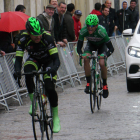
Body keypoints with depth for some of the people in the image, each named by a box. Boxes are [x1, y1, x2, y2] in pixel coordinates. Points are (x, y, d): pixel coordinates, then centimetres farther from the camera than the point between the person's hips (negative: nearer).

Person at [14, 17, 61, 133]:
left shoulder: (47, 38, -33)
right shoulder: (24, 39, -28)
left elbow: (56, 59, -34)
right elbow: (18, 58, -26)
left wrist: (53, 68, -56)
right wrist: (17, 70, -47)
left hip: (48, 61, -2)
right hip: (34, 59, 2)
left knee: (50, 88, -19)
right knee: (28, 70, -35)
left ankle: (55, 117, -1)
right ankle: (33, 100, -18)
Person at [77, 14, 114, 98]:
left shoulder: (102, 31, -39)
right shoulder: (83, 31, -32)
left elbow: (111, 48, -34)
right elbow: (79, 47, -25)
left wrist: (105, 55, -53)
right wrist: (81, 54, -47)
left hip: (102, 45, -2)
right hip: (91, 44, 2)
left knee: (102, 63, -23)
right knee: (86, 59, -27)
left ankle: (105, 85, 0)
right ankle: (88, 83, -15)